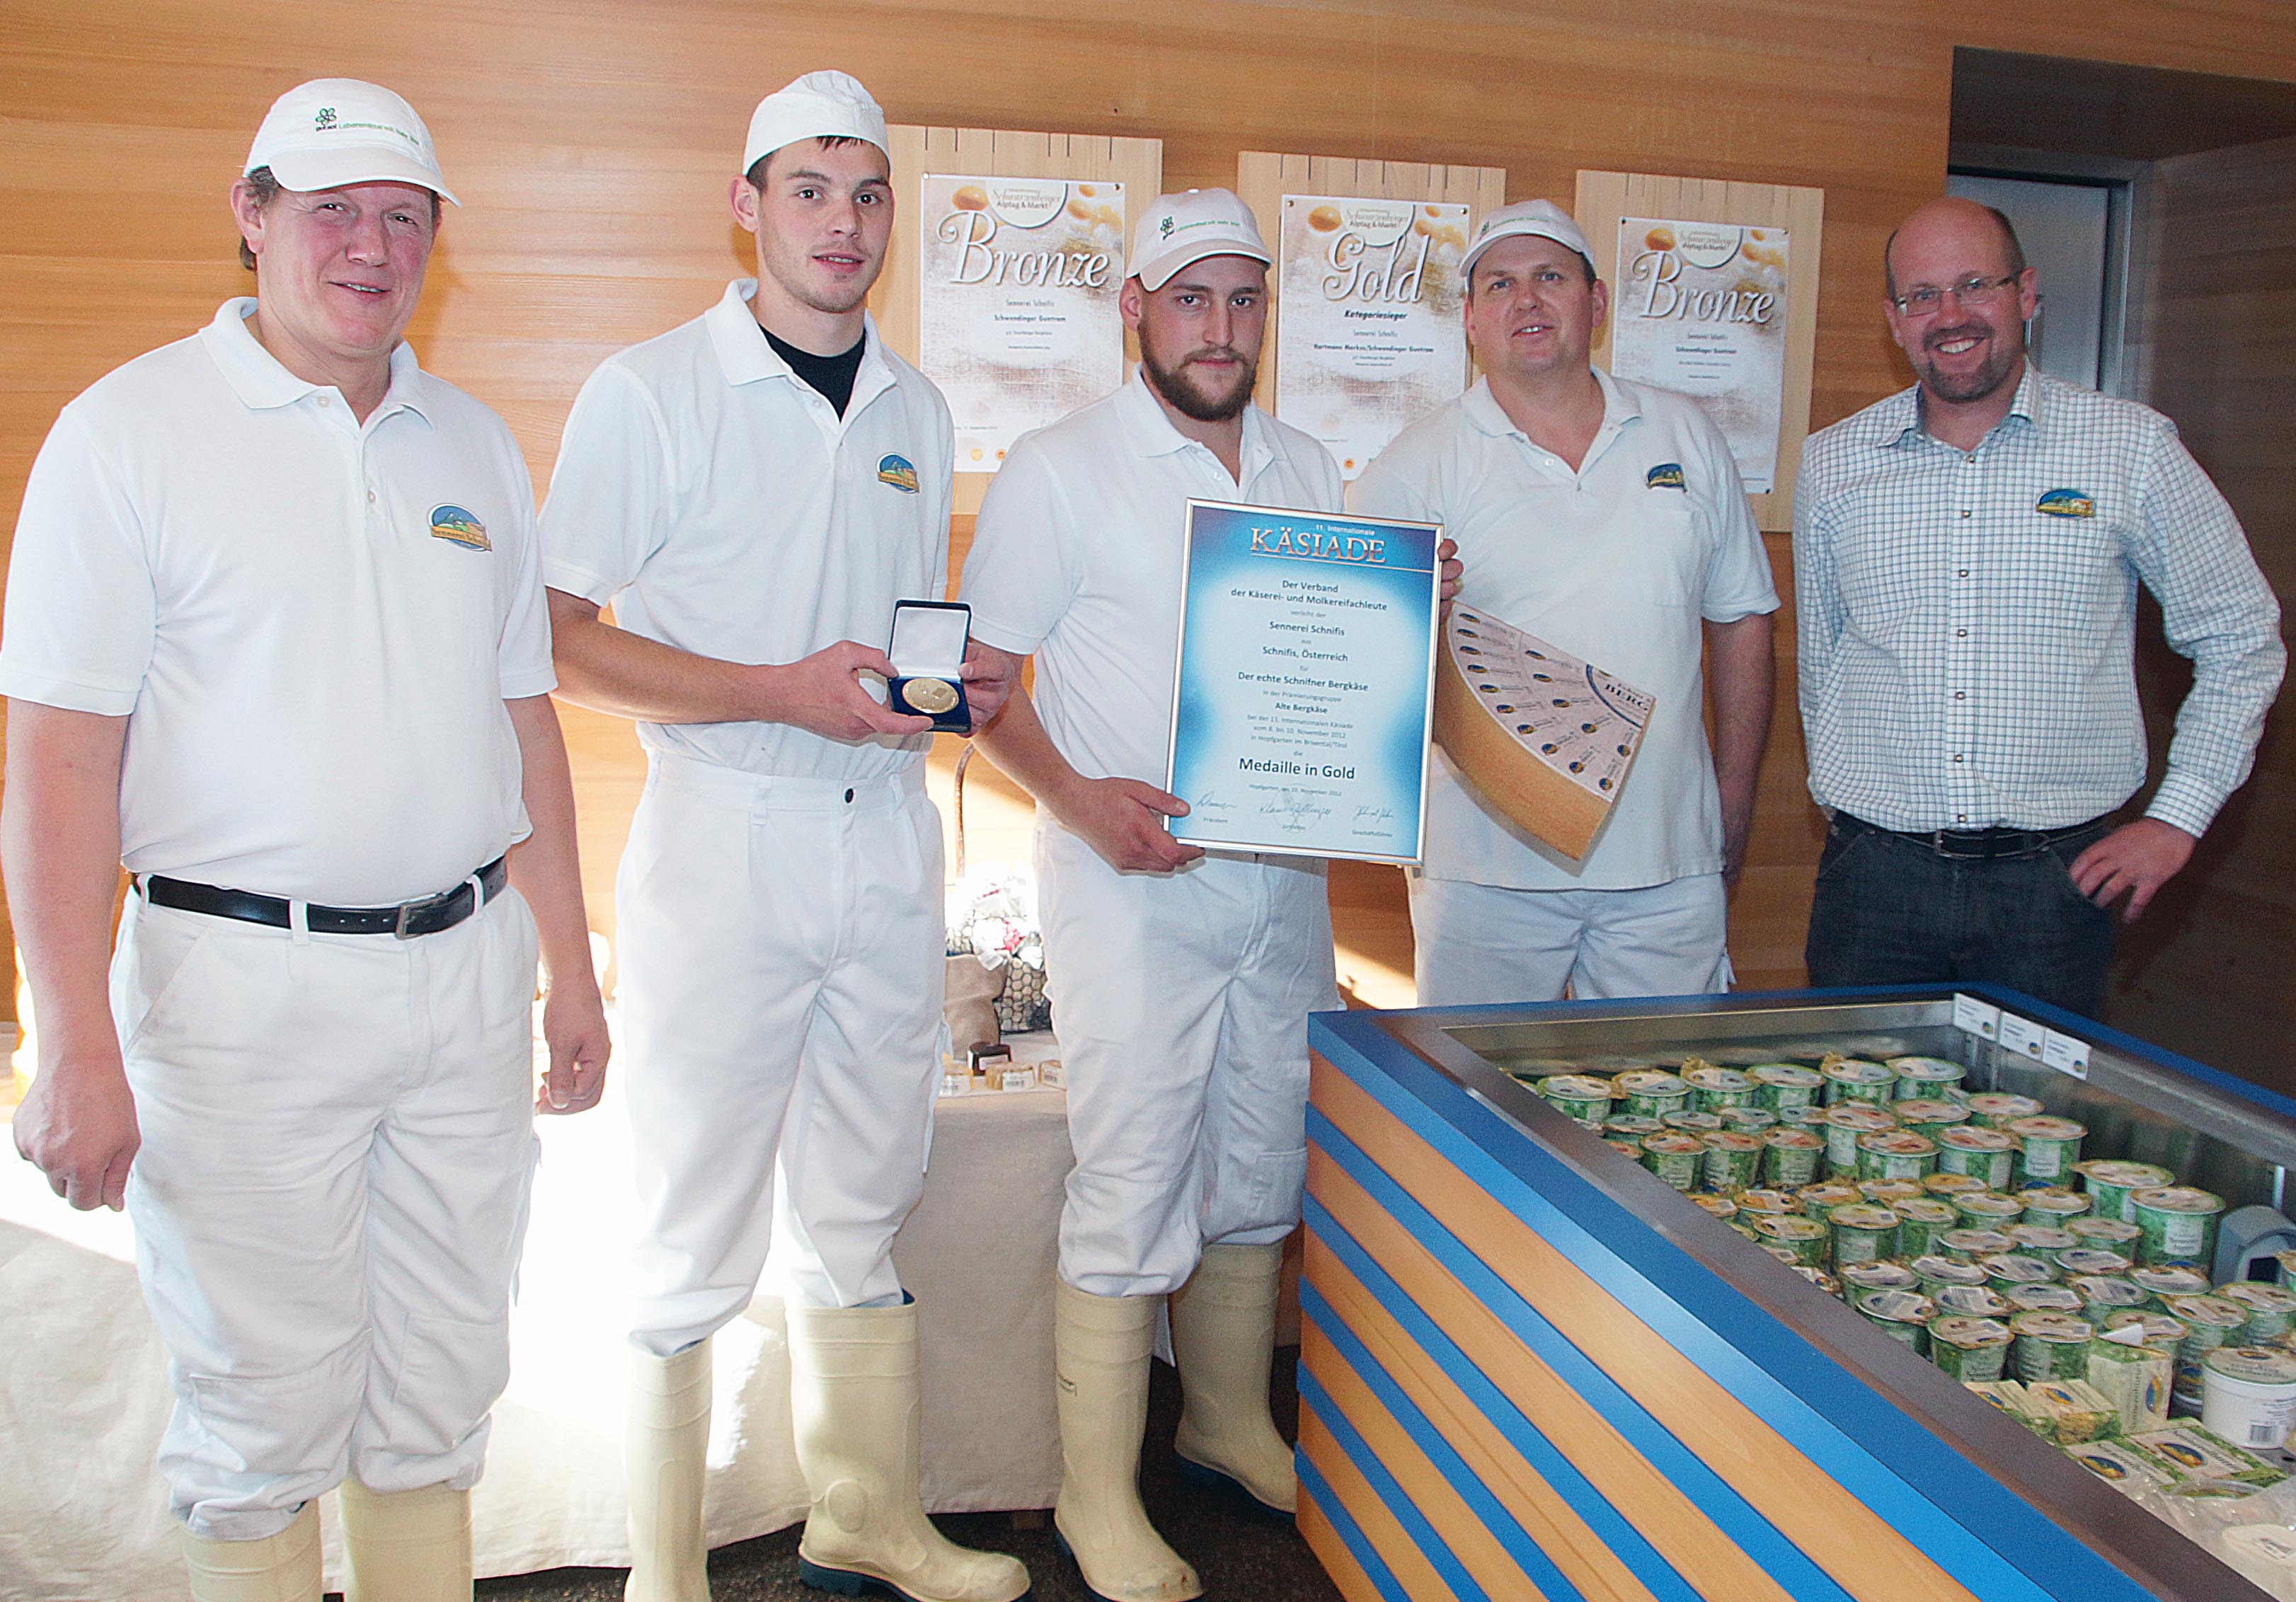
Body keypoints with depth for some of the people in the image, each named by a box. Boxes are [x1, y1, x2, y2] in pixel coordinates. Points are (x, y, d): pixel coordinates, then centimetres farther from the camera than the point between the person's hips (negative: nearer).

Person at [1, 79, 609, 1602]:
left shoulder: (475, 443, 11)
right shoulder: (130, 430, -4)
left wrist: (572, 966, 13)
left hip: (467, 970, 5)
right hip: (242, 980, -4)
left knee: (444, 1378, 15)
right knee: (265, 1405, 7)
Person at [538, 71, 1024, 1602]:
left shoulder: (916, 409, 13)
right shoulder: (651, 390, -4)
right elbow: (561, 638, -8)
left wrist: (966, 678, -1)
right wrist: (782, 693, -19)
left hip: (891, 840, 5)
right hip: (722, 841, -5)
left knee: (862, 1212, 16)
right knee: (697, 1238, 3)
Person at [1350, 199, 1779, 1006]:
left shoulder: (1686, 437, 9)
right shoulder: (1418, 464, 0)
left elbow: (1739, 621, 14)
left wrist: (1734, 808, 12)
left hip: (1669, 865, 3)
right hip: (1487, 868, -2)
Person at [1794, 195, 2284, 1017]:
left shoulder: (2132, 448, 1)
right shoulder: (1832, 465, 5)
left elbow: (2243, 639, 8)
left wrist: (2175, 819, 1)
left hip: (2056, 878, -1)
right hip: (1876, 877, 1)